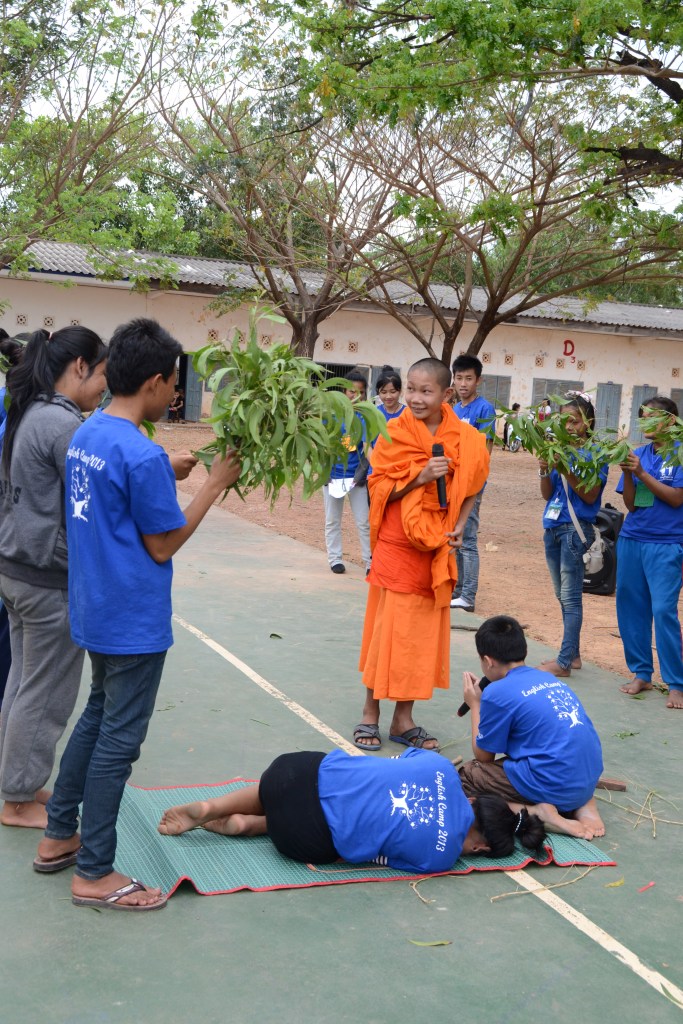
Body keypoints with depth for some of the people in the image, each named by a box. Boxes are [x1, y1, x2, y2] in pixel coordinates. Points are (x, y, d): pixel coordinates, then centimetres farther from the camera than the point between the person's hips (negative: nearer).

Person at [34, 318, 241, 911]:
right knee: (119, 739, 2)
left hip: (96, 611, 9)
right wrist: (214, 485, -11)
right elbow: (163, 545, -16)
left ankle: (59, 837, 33)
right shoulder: (144, 456, -24)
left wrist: (173, 474, 9)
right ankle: (94, 874, 13)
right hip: (135, 622, -9)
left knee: (98, 717, 23)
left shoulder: (85, 436, 4)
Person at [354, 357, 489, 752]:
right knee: (387, 629, 1)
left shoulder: (463, 438, 1)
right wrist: (421, 476, -20)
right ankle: (371, 714, 15)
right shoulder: (395, 433, -5)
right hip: (397, 547, -3)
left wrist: (460, 524, -3)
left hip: (437, 551, 3)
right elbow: (379, 489, -6)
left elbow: (471, 486, 13)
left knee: (423, 633, 7)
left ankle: (404, 719, 19)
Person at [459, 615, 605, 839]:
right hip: (589, 782, 8)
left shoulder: (497, 692, -8)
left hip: (553, 787, -7)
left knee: (466, 775, 8)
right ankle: (583, 804, 11)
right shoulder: (549, 678, 14)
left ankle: (535, 812, -10)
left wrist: (475, 705, 14)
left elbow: (483, 756, 3)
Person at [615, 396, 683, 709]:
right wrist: (627, 473, -11)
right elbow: (630, 504, 5)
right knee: (630, 605, 7)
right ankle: (641, 673, 20)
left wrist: (642, 473, -16)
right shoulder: (639, 454, 7)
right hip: (631, 540, 5)